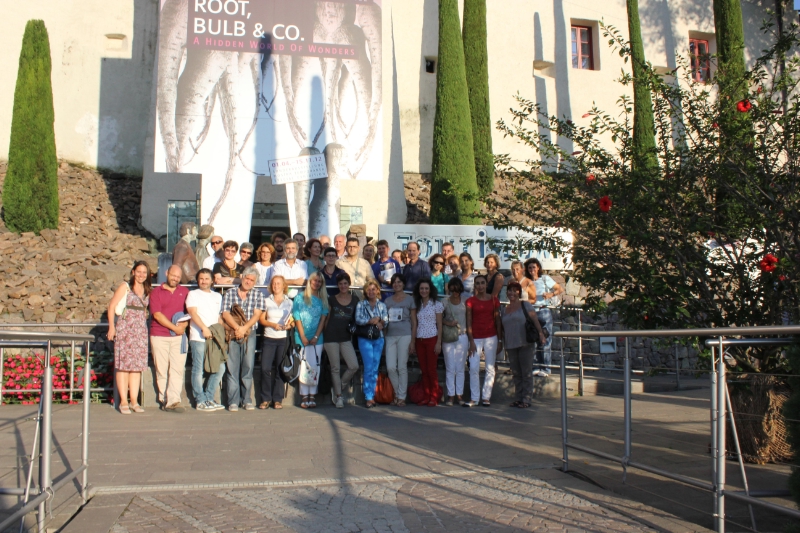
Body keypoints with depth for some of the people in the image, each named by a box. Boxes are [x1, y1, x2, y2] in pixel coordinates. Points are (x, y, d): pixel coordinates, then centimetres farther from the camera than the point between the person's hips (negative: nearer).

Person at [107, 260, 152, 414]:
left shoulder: (148, 291, 13)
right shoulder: (125, 287, 0)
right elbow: (112, 306, -3)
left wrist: (144, 323, 10)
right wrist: (111, 326, -9)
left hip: (141, 330, 5)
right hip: (125, 329, -5)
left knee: (137, 365, 4)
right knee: (123, 364, -5)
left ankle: (134, 401, 10)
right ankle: (123, 402, 0)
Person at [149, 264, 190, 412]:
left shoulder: (185, 292, 15)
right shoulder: (156, 292, 5)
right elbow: (157, 315, -5)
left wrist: (184, 324, -8)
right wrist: (174, 327, -11)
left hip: (179, 336, 2)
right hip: (159, 336, -1)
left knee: (178, 369, -9)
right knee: (161, 370, 2)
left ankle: (173, 401, -12)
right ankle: (164, 400, 10)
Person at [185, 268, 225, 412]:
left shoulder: (217, 296, 21)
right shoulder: (193, 294, 6)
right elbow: (193, 313, -7)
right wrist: (204, 328, -20)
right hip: (198, 337, -5)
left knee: (220, 368, 2)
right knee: (198, 369, -3)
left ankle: (208, 398, 14)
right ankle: (200, 401, 4)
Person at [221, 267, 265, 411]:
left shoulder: (258, 295, 8)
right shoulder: (229, 293, 6)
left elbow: (257, 314, -2)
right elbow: (225, 314, -3)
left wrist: (244, 328, -15)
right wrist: (237, 327, -17)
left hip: (249, 334, 0)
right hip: (232, 334, 0)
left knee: (248, 367, 2)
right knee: (232, 368, -1)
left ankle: (246, 399, 10)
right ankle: (233, 401, 3)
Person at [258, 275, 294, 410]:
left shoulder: (289, 302, 10)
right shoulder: (266, 301, 10)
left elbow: (293, 321, 11)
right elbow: (261, 319, 5)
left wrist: (289, 325, -11)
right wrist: (273, 324, -11)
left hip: (283, 339, 0)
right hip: (268, 338, 0)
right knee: (265, 368, -6)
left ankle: (277, 399, 8)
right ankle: (265, 398, 5)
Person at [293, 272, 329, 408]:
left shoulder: (323, 300, 10)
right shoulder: (300, 297, 6)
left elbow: (323, 319, 4)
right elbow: (297, 318, 1)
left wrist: (316, 337, -6)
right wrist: (303, 337, -7)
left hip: (317, 338, 1)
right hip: (302, 337, -1)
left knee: (315, 366, -2)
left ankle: (312, 396, 2)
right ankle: (304, 396, 0)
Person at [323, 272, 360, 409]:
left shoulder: (355, 300, 8)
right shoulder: (332, 299, 5)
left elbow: (357, 318, 13)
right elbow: (327, 317, 8)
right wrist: (325, 333, 1)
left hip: (346, 337, 1)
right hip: (331, 337, -1)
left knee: (354, 366, -10)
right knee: (335, 368, 2)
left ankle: (337, 390, 12)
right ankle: (338, 397, 14)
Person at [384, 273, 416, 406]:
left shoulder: (409, 299, 6)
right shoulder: (387, 301, 14)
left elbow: (414, 321, 5)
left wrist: (413, 340, -3)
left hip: (404, 336, -3)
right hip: (390, 336, 3)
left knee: (402, 367, -2)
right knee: (390, 368, -3)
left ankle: (402, 397, 7)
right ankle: (397, 393, 15)